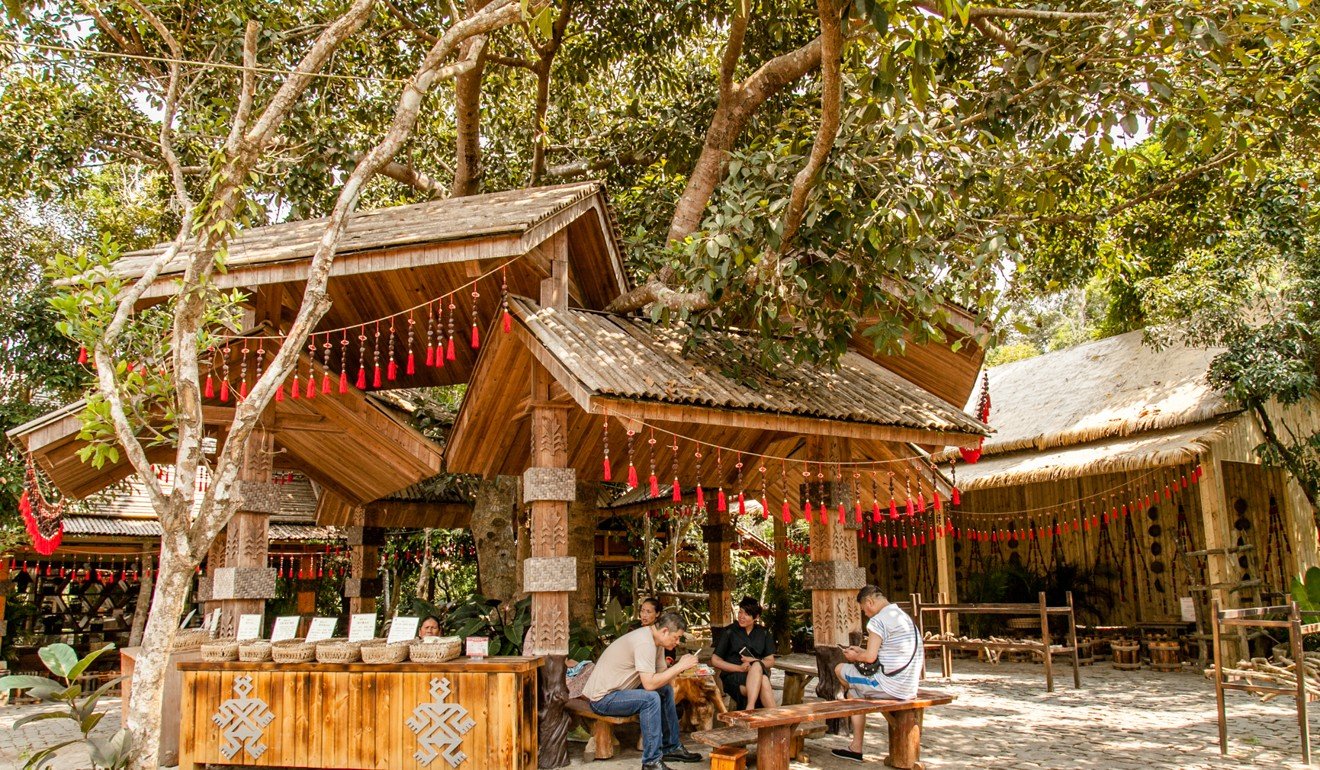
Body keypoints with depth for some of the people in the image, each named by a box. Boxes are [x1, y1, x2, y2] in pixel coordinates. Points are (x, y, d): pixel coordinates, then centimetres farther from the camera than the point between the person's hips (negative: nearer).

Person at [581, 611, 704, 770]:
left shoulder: (652, 639, 5)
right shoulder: (644, 643, -25)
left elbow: (662, 676, 5)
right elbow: (649, 683, -30)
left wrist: (680, 666, -12)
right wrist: (679, 667, -23)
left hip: (617, 690, 10)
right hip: (602, 698, -10)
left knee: (666, 690, 10)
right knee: (650, 698, -27)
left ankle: (671, 747, 19)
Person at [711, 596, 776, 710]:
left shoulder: (763, 633, 15)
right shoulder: (730, 631, 5)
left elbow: (770, 661, 12)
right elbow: (715, 660, 3)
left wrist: (755, 662, -11)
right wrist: (739, 668, -11)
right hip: (733, 677, -2)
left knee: (757, 666, -38)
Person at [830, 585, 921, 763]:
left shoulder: (878, 621, -13)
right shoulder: (906, 617, 16)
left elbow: (870, 657, -18)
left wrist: (855, 657, 3)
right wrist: (861, 651, 24)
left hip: (889, 687, -9)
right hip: (909, 689, 9)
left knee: (840, 669, 6)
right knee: (855, 694, 24)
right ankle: (856, 748, 23)